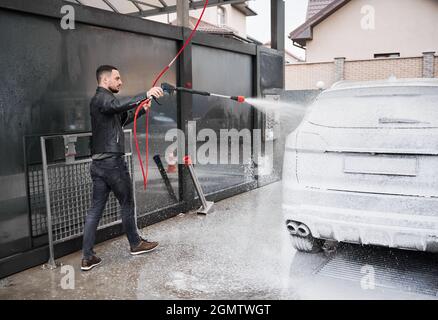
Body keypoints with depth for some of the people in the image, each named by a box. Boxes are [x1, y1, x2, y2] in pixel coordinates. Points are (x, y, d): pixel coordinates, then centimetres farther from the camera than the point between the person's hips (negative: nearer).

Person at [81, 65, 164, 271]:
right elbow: (119, 105, -34)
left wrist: (142, 110, 16)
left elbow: (122, 118, 28)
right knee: (127, 204, 8)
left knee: (95, 209, 6)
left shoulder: (99, 100, 21)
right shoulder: (103, 97, -10)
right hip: (112, 162, -9)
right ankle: (135, 244, 25)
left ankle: (87, 257, 7)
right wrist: (146, 95, -40)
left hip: (98, 163, 9)